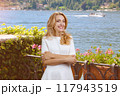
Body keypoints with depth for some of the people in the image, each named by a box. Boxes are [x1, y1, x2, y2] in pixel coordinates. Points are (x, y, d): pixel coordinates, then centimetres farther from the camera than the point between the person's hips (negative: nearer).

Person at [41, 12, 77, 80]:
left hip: (66, 74, 1)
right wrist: (65, 59, -13)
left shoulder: (69, 39, 8)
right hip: (51, 74, -1)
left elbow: (73, 59, -2)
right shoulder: (46, 39, 3)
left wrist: (53, 56, -8)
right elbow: (45, 61, -7)